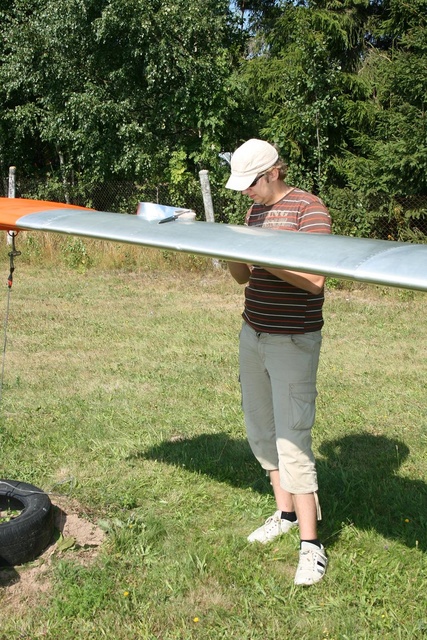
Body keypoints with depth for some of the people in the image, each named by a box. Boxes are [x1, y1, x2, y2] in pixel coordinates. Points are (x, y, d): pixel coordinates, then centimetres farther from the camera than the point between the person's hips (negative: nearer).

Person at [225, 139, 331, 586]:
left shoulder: (309, 210, -12)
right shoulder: (255, 211, 13)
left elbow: (315, 280, -21)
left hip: (292, 342, -8)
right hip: (253, 335, 8)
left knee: (291, 439, -8)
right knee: (261, 431, 12)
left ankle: (310, 543, 1)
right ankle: (285, 511, 29)